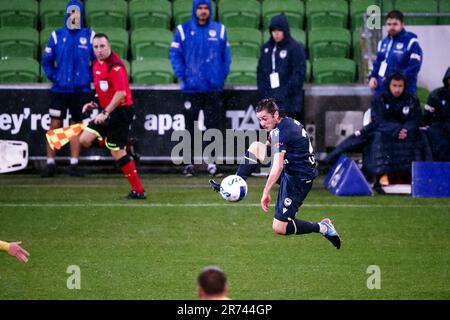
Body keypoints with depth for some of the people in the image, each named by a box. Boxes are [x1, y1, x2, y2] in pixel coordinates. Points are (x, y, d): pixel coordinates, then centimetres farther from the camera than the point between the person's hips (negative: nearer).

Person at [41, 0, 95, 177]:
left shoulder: (89, 36, 2)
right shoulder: (57, 36, 3)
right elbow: (46, 61, 9)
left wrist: (90, 78, 0)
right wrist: (53, 77, -1)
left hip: (81, 90, 0)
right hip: (59, 90, 0)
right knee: (55, 125, -2)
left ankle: (74, 164, 10)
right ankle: (50, 164, 1)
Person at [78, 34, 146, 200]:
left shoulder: (115, 66, -18)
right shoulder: (96, 64, 11)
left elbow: (121, 93, -26)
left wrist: (105, 113, -26)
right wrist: (94, 103, 12)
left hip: (121, 111, -9)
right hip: (107, 112, 9)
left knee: (118, 153, -8)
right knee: (85, 139, -1)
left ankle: (138, 190, -2)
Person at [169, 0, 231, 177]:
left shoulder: (219, 30, 8)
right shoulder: (183, 30, 3)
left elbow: (226, 55, 10)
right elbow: (175, 54, 2)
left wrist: (223, 75, 0)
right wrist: (182, 75, -7)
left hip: (214, 87, 1)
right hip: (191, 88, -1)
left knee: (214, 125, 0)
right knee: (190, 127, 0)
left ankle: (211, 161, 7)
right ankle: (189, 162, 6)